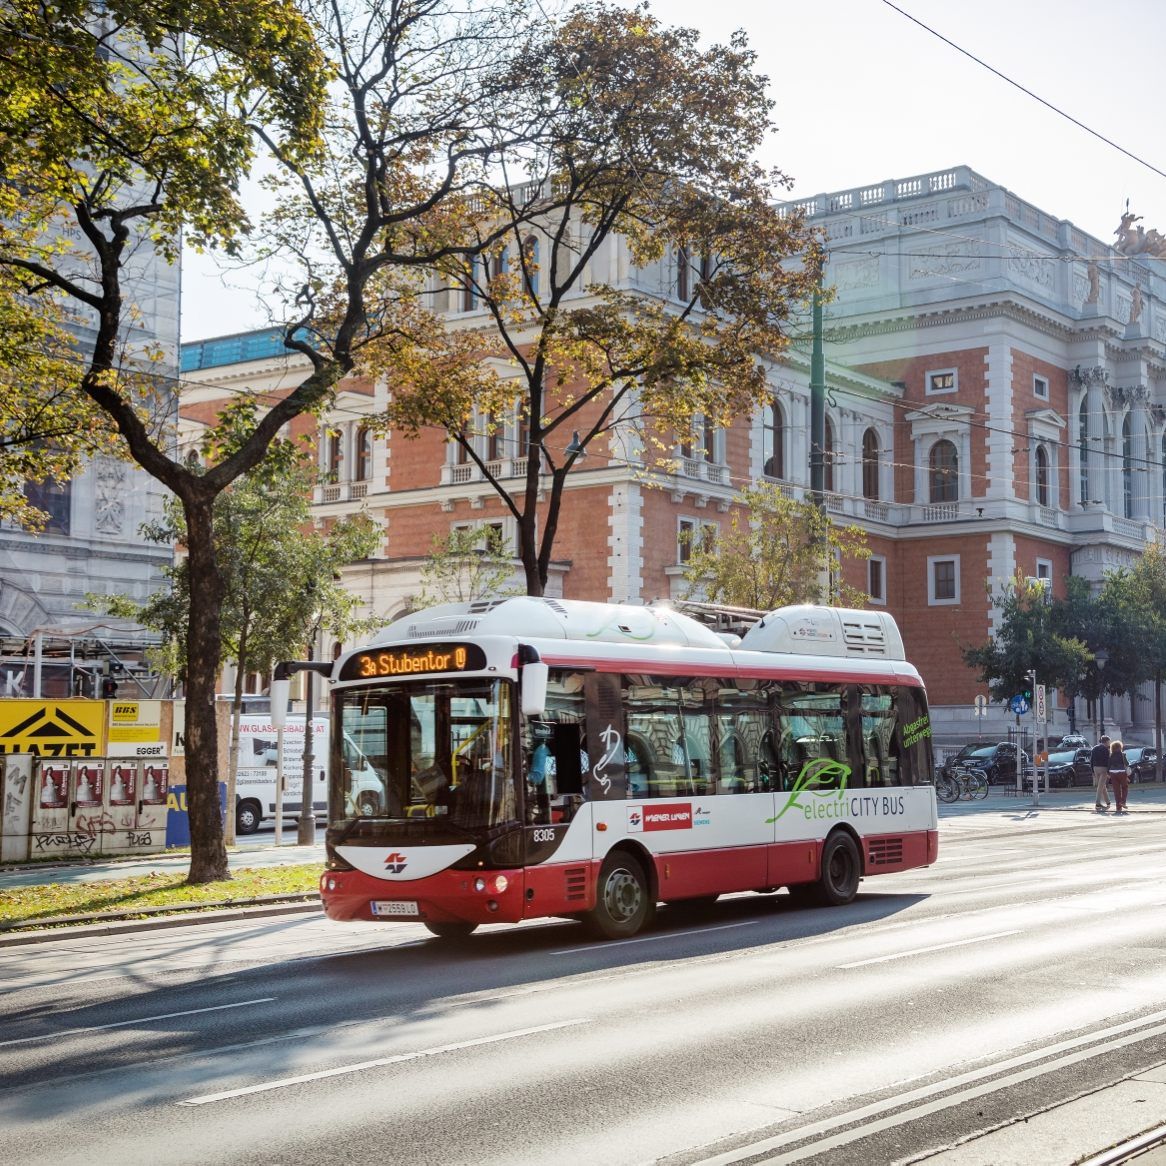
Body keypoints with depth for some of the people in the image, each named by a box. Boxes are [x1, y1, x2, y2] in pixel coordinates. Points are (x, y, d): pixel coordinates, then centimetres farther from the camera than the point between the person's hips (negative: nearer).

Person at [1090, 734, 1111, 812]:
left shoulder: (1095, 748, 13)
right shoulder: (1105, 749, -8)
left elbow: (1091, 760, 12)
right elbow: (1107, 761, -13)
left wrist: (1093, 771, 14)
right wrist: (1108, 772, -12)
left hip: (1096, 768, 7)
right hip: (1103, 768, -7)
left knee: (1102, 786, 16)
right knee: (1100, 787, -8)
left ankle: (1108, 802, 25)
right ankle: (1097, 804, -12)